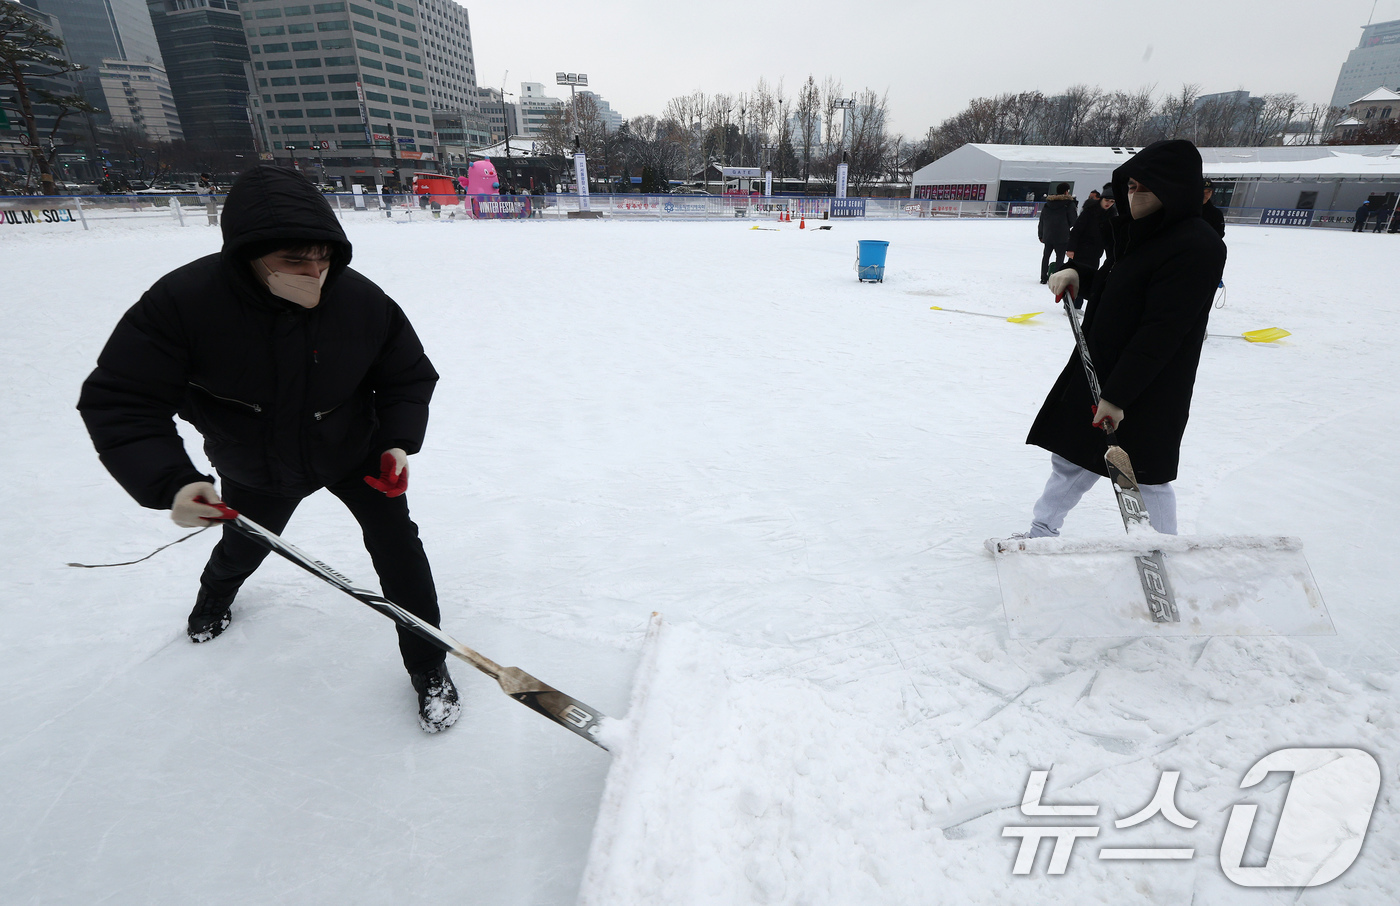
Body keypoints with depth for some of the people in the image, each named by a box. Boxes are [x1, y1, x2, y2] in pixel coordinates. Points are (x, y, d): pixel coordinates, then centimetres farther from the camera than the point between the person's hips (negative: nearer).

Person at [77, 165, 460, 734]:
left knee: (396, 545, -10)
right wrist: (169, 483, -39)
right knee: (243, 546, 28)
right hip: (255, 471, 1)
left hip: (354, 453, -1)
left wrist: (399, 442, -25)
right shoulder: (181, 302, -29)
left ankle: (428, 669, 9)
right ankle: (216, 594, 68)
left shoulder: (361, 301, -26)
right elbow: (121, 402, -25)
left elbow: (409, 377, -11)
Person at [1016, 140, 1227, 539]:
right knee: (1071, 457, 15)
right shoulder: (1140, 230, 8)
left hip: (1148, 390, -9)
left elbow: (1160, 333, -24)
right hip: (1098, 371, 9)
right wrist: (1076, 270, 0)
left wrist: (1117, 395, -26)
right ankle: (1041, 532, 30)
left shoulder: (1197, 248, -19)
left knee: (1147, 477, 5)